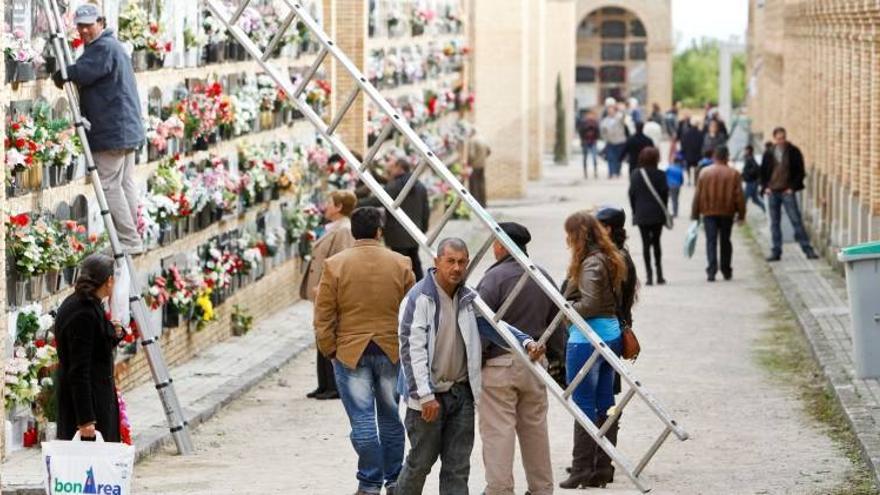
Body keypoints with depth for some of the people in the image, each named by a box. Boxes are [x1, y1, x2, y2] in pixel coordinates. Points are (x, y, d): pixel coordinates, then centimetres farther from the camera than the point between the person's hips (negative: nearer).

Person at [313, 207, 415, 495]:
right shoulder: (400, 264, -1)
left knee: (363, 421, 0)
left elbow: (323, 317, -6)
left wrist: (329, 351, 5)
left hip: (350, 353, -2)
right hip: (392, 352, 2)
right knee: (390, 418, 15)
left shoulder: (334, 265, -6)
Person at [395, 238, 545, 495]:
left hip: (461, 393, 6)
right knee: (421, 461, 3)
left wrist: (526, 342, -19)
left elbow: (492, 325, 0)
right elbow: (412, 349, -16)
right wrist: (425, 396, -21)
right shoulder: (419, 299, -13)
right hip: (429, 394, -5)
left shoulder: (469, 299, 7)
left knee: (457, 466, 5)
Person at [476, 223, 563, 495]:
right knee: (535, 428, 15)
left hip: (499, 364, -7)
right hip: (535, 363, 7)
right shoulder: (544, 277, 9)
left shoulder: (495, 277, -13)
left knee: (498, 431, -3)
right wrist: (557, 357, 23)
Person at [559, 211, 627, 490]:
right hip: (611, 334, 9)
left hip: (587, 338, -9)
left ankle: (582, 470, 1)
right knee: (604, 405, 11)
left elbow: (589, 304, -24)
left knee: (584, 405, -2)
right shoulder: (610, 259, 12)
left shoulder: (590, 264, -16)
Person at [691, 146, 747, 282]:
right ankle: (726, 271, 18)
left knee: (711, 241, -2)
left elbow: (698, 195, 0)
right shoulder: (733, 174, -4)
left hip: (709, 213, -1)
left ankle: (712, 270, -16)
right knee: (725, 241, 13)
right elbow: (739, 196, -3)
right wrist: (741, 214, 5)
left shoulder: (705, 173, -2)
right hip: (727, 213, 1)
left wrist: (695, 214, 6)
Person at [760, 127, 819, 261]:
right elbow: (763, 172, 16)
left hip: (787, 191, -3)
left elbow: (800, 172, 1)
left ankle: (808, 250, -7)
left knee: (796, 220, -8)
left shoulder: (794, 152, 0)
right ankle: (776, 251, 11)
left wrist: (792, 187, -8)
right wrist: (765, 187, 1)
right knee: (774, 223, 6)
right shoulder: (769, 154, 8)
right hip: (772, 192, 3)